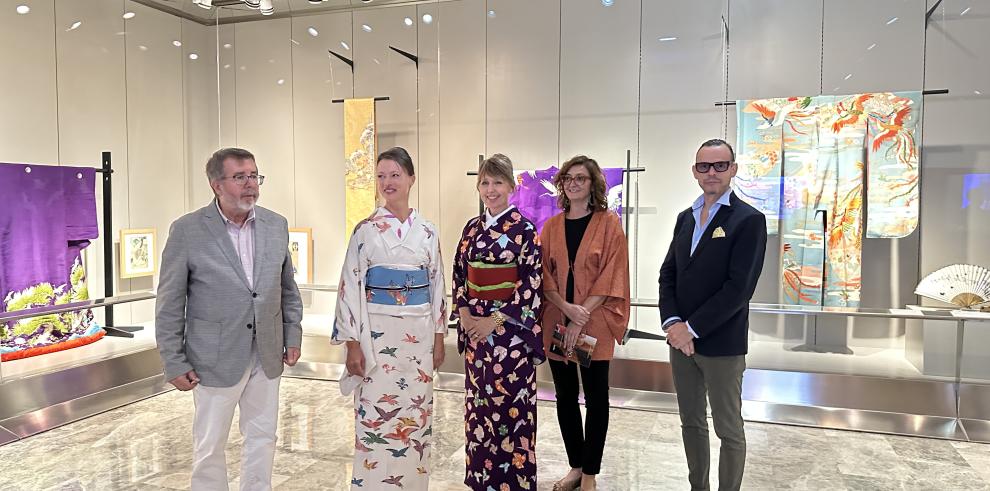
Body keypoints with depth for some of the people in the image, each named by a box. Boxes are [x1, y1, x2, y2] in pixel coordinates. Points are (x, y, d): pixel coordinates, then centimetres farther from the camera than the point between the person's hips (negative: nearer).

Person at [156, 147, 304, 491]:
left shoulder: (276, 225, 2)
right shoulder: (187, 231, -10)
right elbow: (170, 304, -6)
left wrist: (293, 337, 8)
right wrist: (174, 363, -6)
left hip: (267, 355, 4)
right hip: (216, 357, -3)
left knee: (263, 437, 15)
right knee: (209, 446, 10)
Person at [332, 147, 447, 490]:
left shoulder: (427, 231, 6)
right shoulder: (366, 230, -2)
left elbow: (437, 284, 10)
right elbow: (351, 286, -4)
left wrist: (439, 337, 8)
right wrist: (352, 343, -9)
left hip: (419, 332, 3)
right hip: (378, 330, -3)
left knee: (416, 411, 10)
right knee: (375, 415, -1)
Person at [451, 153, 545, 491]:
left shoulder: (525, 230, -7)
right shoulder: (472, 228, 9)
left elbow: (531, 285, -12)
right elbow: (459, 275, 13)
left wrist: (494, 321, -15)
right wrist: (464, 312, -3)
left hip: (510, 330, -5)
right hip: (474, 328, 5)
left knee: (510, 404, 0)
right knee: (478, 400, 12)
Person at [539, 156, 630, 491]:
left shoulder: (609, 223, -2)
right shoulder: (551, 226, 8)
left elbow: (611, 277, -8)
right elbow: (543, 276, 4)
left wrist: (581, 318, -15)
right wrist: (568, 308, -13)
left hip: (595, 325, -3)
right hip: (557, 322, 4)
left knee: (596, 399, 4)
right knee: (565, 397, 11)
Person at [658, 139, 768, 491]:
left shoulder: (749, 220, -9)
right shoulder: (685, 218, 11)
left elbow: (739, 288, -17)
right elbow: (668, 274, 8)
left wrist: (692, 328, -16)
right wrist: (672, 323, -7)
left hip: (721, 343, -6)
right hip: (681, 340, 6)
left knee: (728, 429, 7)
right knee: (691, 423, 16)